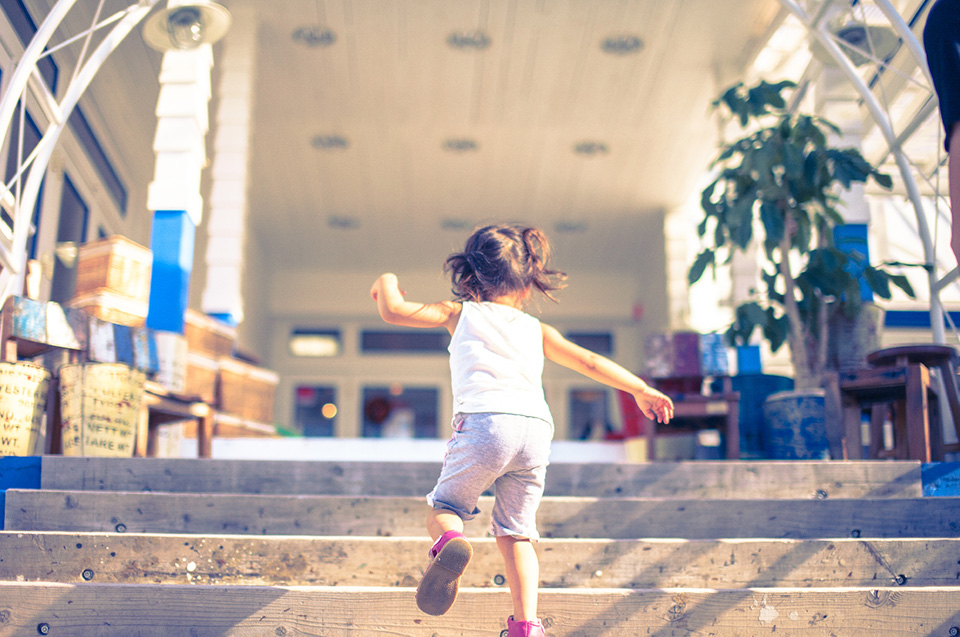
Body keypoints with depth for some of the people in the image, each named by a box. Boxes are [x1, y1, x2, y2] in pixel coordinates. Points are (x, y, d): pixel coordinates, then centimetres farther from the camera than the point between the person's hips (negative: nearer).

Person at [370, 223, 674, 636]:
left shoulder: (460, 313, 19)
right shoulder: (537, 330, 26)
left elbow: (394, 311, 13)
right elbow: (591, 362, 25)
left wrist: (387, 283, 35)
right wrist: (641, 390, 34)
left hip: (484, 423, -3)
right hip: (536, 431, 3)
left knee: (444, 507, 13)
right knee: (516, 533, 13)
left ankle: (448, 541, -22)